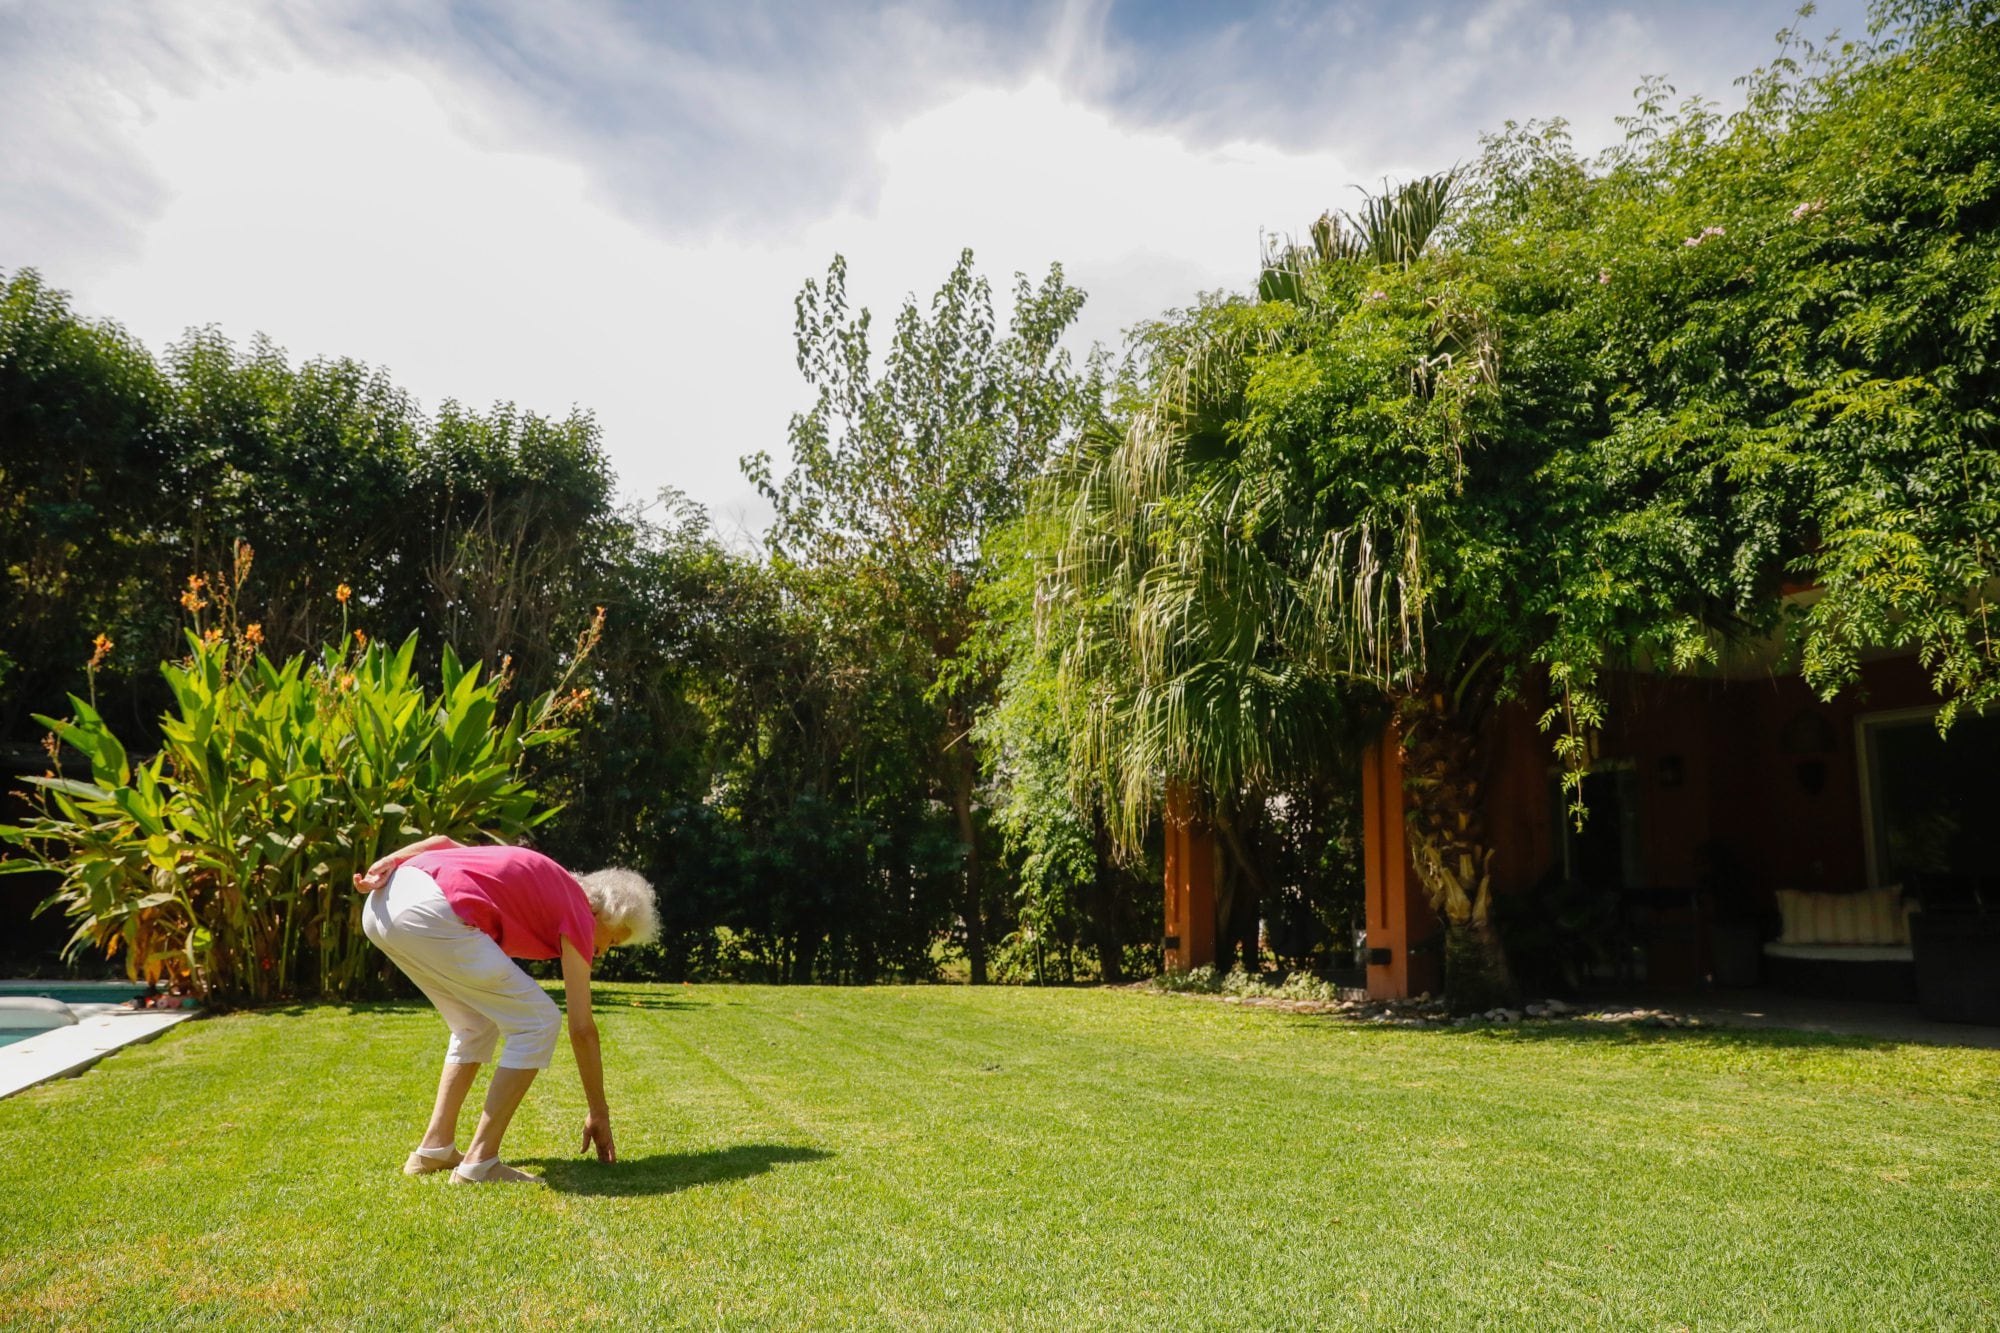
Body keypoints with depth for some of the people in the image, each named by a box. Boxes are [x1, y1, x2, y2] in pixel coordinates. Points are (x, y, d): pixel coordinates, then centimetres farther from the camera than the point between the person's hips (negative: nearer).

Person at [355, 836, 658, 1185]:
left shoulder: (544, 880, 29)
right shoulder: (577, 912, 9)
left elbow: (443, 841, 20)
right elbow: (582, 1029, 11)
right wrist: (599, 1113, 19)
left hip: (383, 903, 9)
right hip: (430, 913, -9)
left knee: (477, 1026, 24)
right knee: (538, 1022, 3)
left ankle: (435, 1148, 24)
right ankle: (479, 1162, 5)